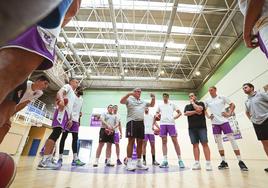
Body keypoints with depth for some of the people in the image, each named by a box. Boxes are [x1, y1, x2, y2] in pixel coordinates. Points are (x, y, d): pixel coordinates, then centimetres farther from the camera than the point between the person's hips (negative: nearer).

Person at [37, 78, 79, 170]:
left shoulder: (73, 95, 32)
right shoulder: (67, 86, 9)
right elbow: (59, 92, -13)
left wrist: (70, 119, 20)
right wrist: (61, 100, -35)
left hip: (66, 114, 10)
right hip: (62, 111, -9)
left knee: (56, 135, 5)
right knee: (56, 133, -19)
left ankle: (47, 160, 8)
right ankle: (44, 161, -22)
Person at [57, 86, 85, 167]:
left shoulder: (81, 99, 18)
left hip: (75, 120, 6)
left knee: (75, 138, 0)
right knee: (63, 137, 1)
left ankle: (75, 159, 0)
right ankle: (60, 158, 8)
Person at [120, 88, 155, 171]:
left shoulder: (143, 102, 22)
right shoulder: (129, 99, 5)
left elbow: (152, 105, 27)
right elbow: (121, 101, -11)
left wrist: (153, 98, 8)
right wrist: (129, 94, -23)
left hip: (141, 122, 6)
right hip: (132, 122, -6)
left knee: (140, 142, 7)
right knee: (131, 141, -9)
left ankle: (139, 162, 16)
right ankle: (129, 162, -3)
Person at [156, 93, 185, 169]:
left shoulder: (172, 104, 14)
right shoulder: (160, 105, 18)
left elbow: (179, 113, 13)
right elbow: (157, 114, 24)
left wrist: (175, 117, -2)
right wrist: (158, 115, 2)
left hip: (171, 123, -1)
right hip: (162, 124, 2)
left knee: (175, 141, -3)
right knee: (164, 141, 0)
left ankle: (180, 160, 6)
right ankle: (165, 160, 2)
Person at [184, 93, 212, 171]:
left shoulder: (201, 103, 9)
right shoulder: (187, 106, 17)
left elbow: (198, 109, -13)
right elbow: (185, 113, -3)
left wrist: (193, 102, 1)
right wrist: (195, 112, -9)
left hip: (201, 127, -2)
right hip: (192, 128, 3)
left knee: (204, 144, -5)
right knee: (195, 145, 2)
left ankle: (208, 163, -2)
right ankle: (197, 163, 5)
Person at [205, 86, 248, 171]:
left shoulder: (222, 97, 3)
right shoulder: (207, 100, 8)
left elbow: (232, 105, 7)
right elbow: (204, 110, 17)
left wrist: (229, 113, -4)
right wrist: (208, 116, 2)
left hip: (224, 121, -2)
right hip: (215, 123, 3)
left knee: (232, 139, -6)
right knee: (218, 142, 5)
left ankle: (240, 161, 3)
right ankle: (223, 161, 15)